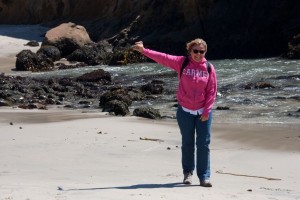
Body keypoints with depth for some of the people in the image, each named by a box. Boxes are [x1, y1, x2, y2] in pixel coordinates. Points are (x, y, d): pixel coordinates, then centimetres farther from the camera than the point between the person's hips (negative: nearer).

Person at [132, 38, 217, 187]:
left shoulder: (209, 68, -3)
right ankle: (188, 172, 25)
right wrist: (144, 50, -14)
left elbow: (212, 91, -3)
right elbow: (163, 58, -6)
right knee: (187, 143, 10)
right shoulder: (182, 63, -2)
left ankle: (204, 176, 4)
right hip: (185, 111, 1)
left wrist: (206, 111, -8)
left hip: (203, 112, 0)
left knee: (203, 144, -2)